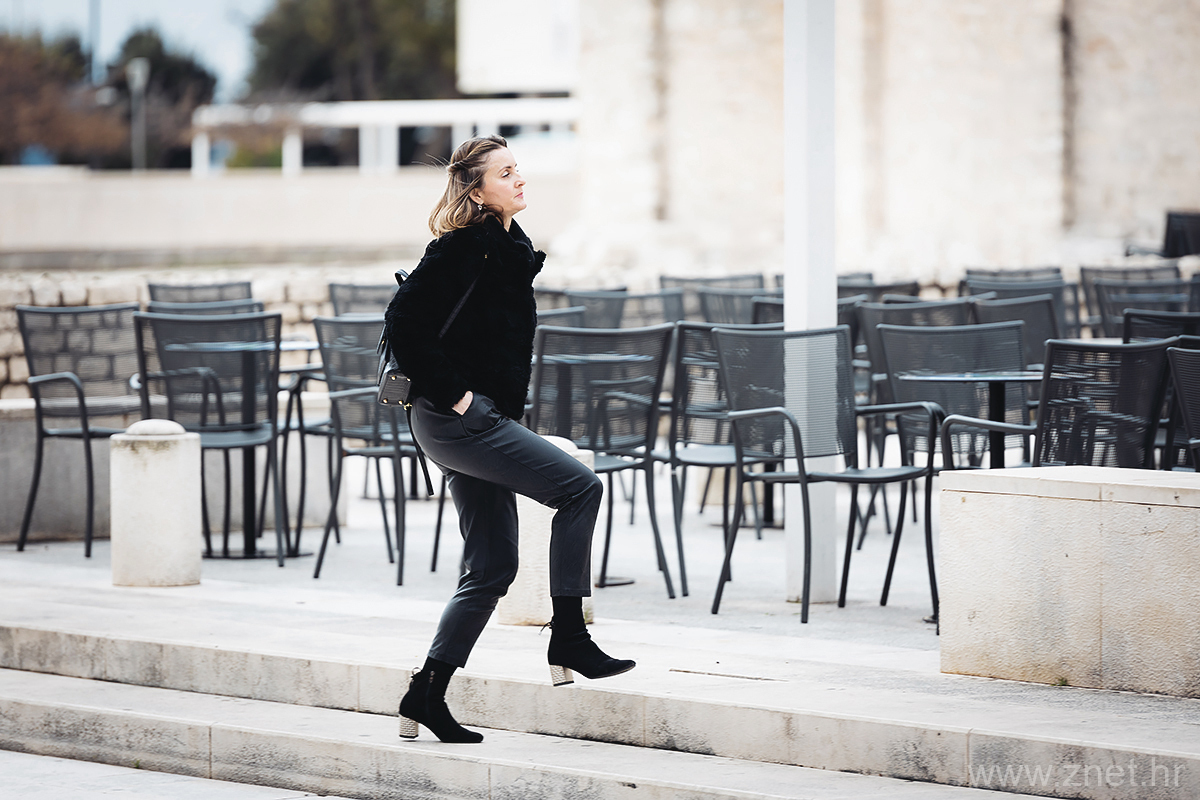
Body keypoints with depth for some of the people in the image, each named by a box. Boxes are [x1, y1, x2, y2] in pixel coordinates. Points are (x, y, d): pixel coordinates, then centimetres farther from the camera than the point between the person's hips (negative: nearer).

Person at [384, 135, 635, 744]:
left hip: (486, 418, 10)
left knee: (492, 567, 7)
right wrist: (450, 392, -17)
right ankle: (568, 642, -7)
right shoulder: (464, 248, -13)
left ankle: (426, 696, 9)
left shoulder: (510, 248, 15)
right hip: (457, 419, -10)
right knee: (579, 487, -11)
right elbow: (403, 320, -20)